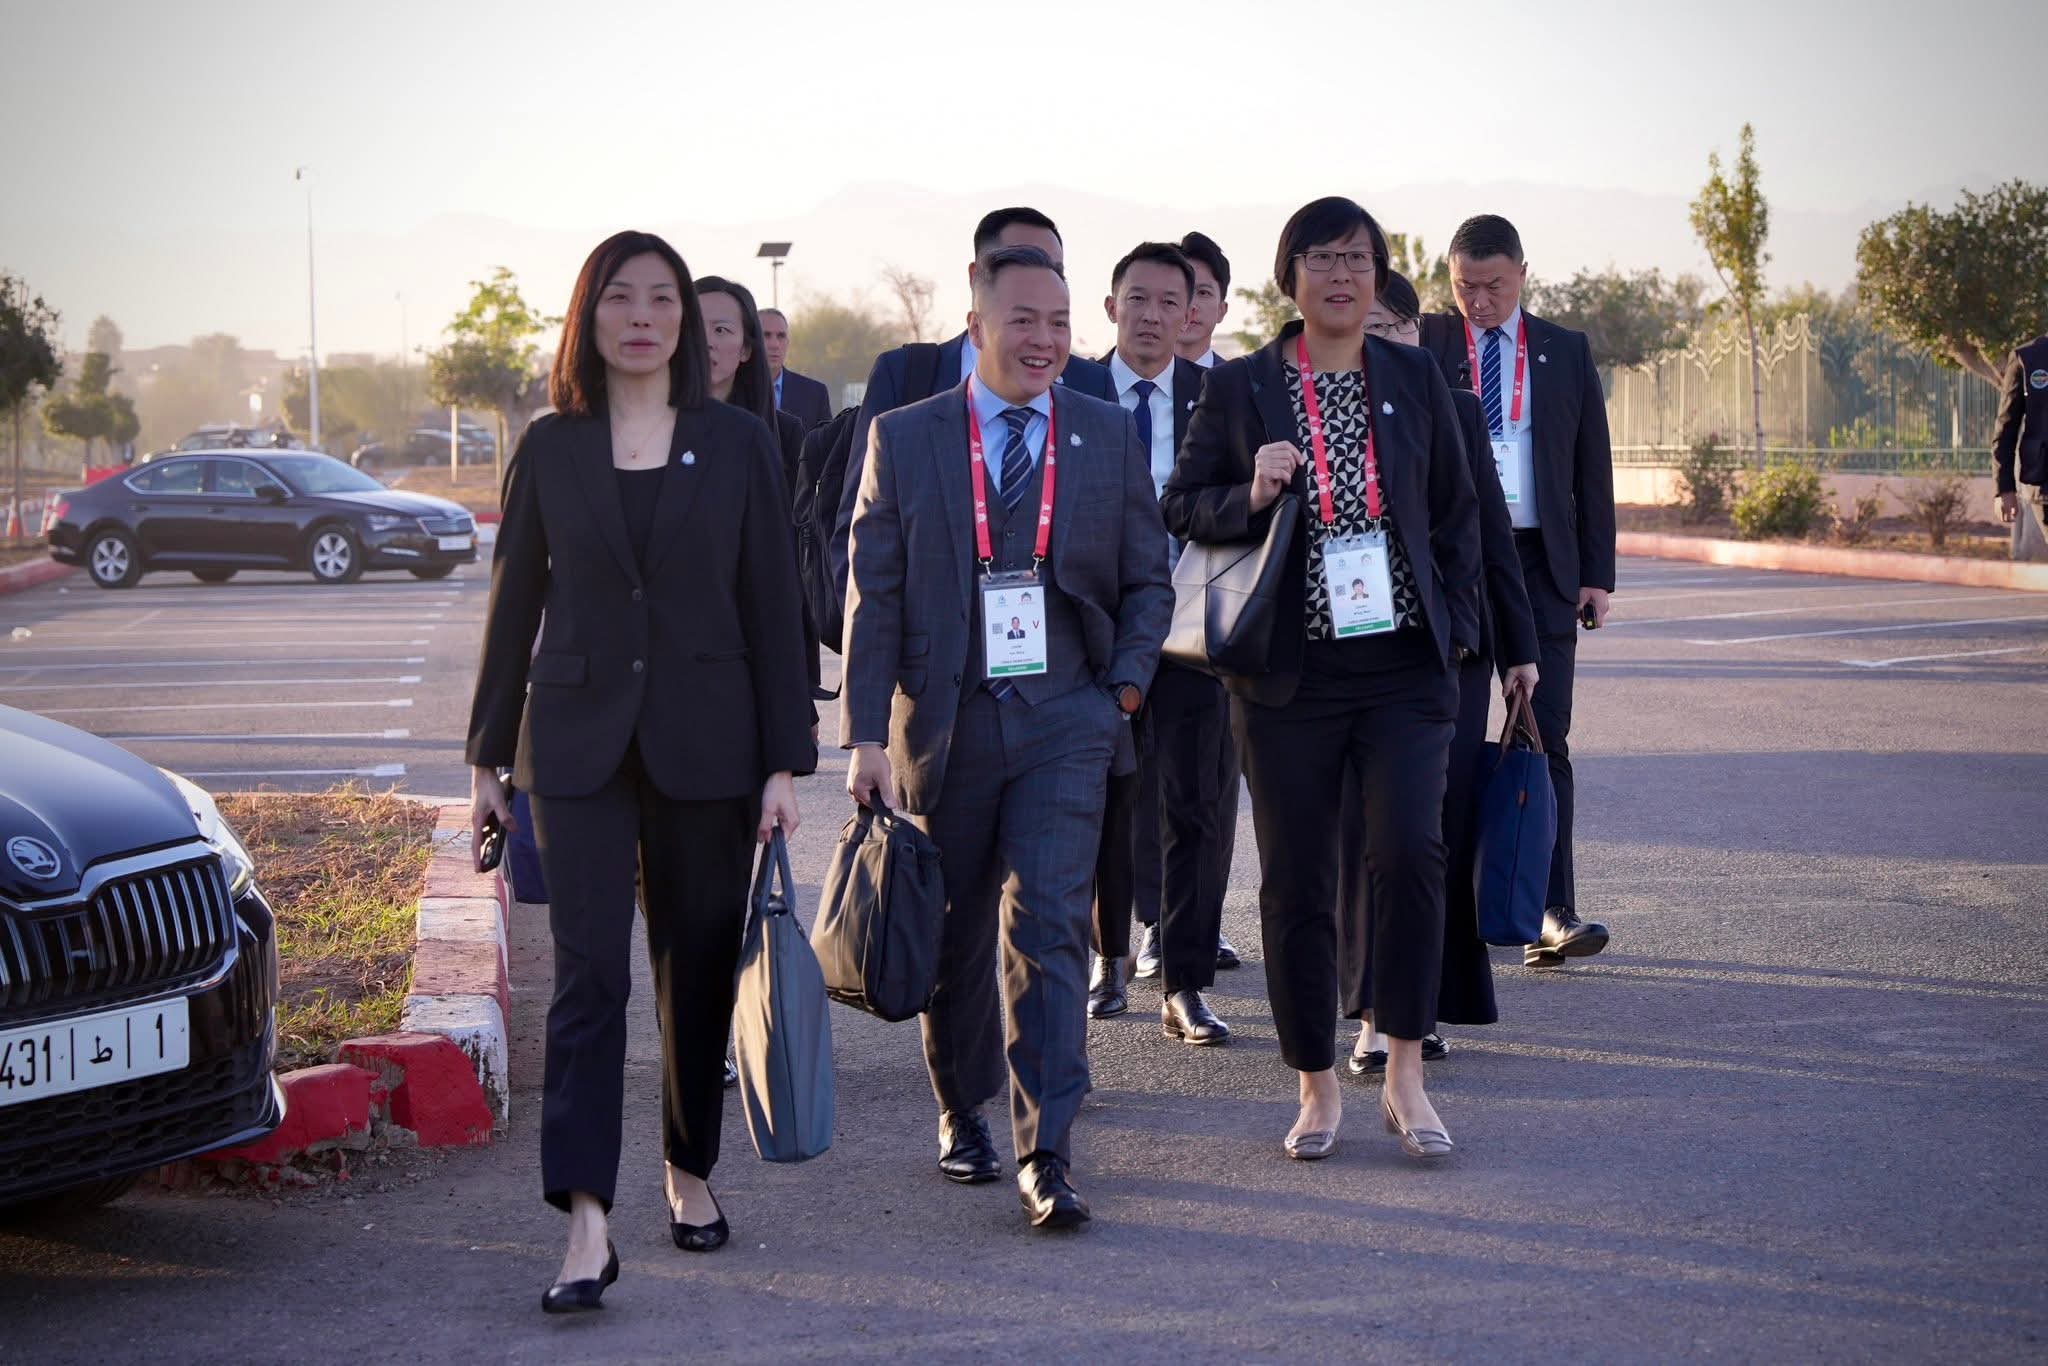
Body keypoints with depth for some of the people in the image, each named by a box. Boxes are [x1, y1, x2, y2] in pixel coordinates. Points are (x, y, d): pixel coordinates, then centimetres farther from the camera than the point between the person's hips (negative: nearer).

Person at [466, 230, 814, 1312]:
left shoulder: (737, 444, 3)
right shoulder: (550, 449, 4)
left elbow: (772, 606, 2)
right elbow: (515, 603, 9)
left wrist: (785, 763, -2)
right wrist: (488, 758, 7)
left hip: (705, 743, 1)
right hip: (578, 744, 0)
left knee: (698, 970, 9)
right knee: (589, 974, -9)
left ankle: (689, 1172, 29)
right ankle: (586, 1226, -14)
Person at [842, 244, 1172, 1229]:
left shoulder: (1109, 437, 6)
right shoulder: (903, 438, 2)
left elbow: (1147, 579, 12)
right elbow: (872, 595, 1)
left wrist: (1126, 685, -3)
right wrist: (866, 733, -6)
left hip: (1064, 721, 0)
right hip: (944, 722, 1)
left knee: (1050, 928, -11)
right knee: (954, 933, 12)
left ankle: (1045, 1157, -12)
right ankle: (961, 1113, 32)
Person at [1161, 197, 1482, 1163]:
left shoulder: (1414, 379, 9)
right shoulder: (1238, 387, 3)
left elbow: (1457, 513, 14)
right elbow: (1180, 508, 5)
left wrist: (1454, 628, 6)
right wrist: (1251, 496, -13)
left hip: (1403, 667, 1)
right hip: (1289, 675, 0)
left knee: (1410, 849, -15)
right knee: (1296, 881, 3)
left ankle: (1405, 1075, -5)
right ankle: (1317, 1087, 15)